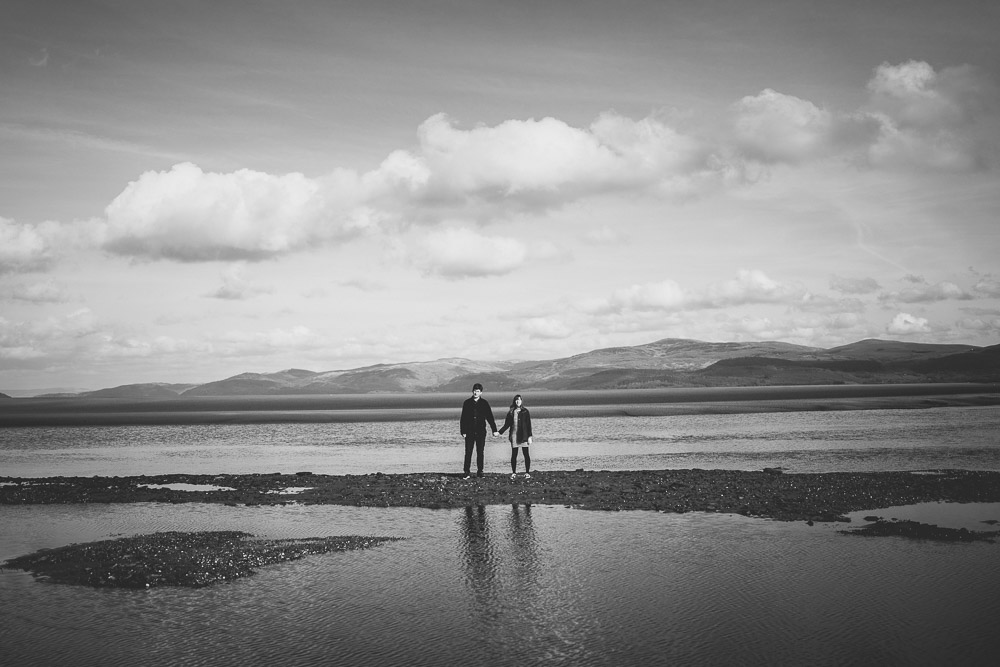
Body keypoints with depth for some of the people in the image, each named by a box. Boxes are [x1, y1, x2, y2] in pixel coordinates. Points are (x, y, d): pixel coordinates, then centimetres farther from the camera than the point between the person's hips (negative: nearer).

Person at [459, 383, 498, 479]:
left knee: (480, 452, 4)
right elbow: (463, 418, 4)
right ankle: (467, 473, 0)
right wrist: (463, 431, -3)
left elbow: (490, 417, 5)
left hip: (481, 432, 0)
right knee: (468, 452, -3)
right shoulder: (467, 403, 4)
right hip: (469, 432, 0)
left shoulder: (484, 403, 4)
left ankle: (480, 472, 11)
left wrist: (494, 430, 0)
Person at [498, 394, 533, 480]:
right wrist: (499, 432, 0)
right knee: (514, 455, 3)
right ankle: (513, 473, 9)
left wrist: (529, 436, -5)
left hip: (523, 436, -2)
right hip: (514, 436, 2)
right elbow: (507, 425, 11)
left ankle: (527, 473, 5)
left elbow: (529, 425, 1)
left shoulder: (525, 412, 2)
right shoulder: (511, 412, 8)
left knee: (526, 454, -1)